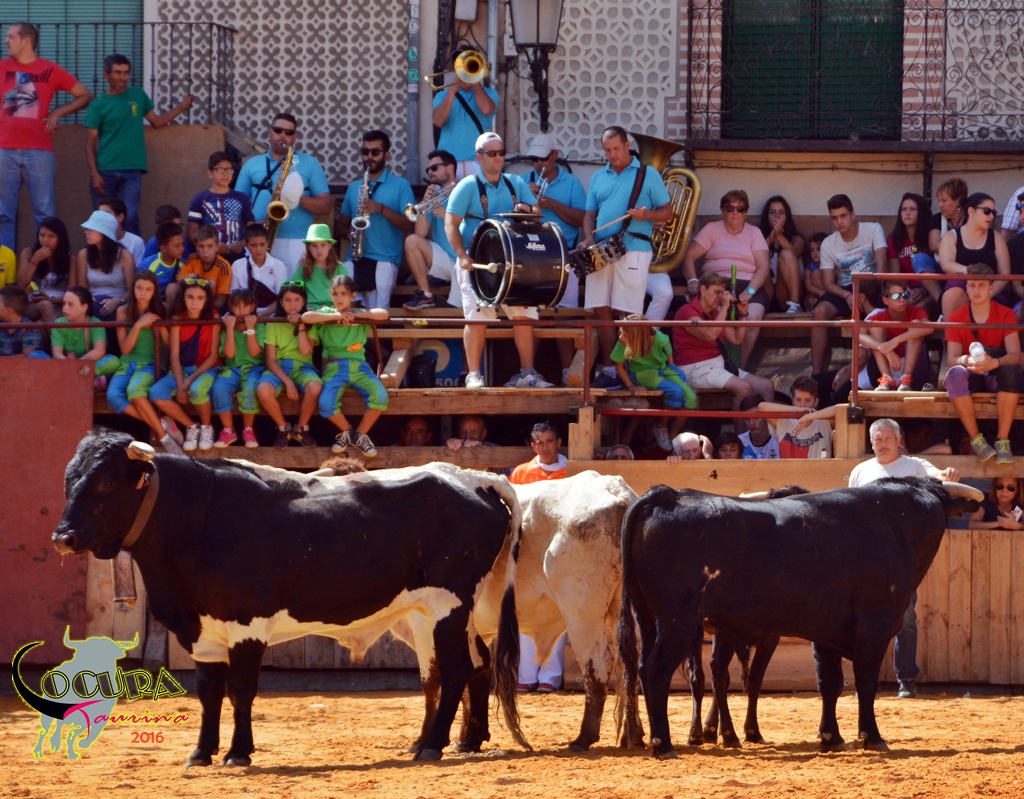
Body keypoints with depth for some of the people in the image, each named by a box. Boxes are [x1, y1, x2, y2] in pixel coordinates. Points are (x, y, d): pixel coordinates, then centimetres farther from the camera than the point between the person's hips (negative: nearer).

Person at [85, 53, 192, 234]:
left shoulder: (138, 95, 11)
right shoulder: (98, 105, 2)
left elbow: (156, 121, 22)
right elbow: (90, 143, 0)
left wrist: (181, 107, 16)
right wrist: (94, 174, -11)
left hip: (131, 172, 1)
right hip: (104, 172, -1)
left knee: (130, 218, -11)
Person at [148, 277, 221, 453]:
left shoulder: (213, 317, -6)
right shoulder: (178, 318, -2)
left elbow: (214, 355, -7)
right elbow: (174, 355, -5)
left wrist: (192, 378, -18)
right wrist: (180, 385, -18)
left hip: (207, 368, -3)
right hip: (182, 368, 3)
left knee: (197, 389, -39)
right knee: (156, 393, -26)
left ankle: (207, 427, -8)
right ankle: (191, 426, -4)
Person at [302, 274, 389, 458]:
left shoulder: (361, 314, 13)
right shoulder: (326, 312, 10)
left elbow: (383, 314, -5)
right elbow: (305, 317, -10)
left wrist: (355, 315, -8)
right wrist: (336, 316, -12)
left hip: (359, 365, 1)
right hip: (334, 367, -1)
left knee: (380, 396, -26)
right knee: (326, 403, -28)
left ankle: (360, 435, -2)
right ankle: (347, 432, 4)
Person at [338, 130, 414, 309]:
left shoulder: (400, 185, 7)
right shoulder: (354, 188, 21)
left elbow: (409, 225, -1)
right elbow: (342, 224, 25)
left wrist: (381, 209, -14)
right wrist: (349, 233, 1)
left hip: (384, 260, -4)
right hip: (355, 258, 4)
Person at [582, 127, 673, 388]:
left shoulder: (648, 175, 6)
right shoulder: (599, 177, 19)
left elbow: (667, 213, 5)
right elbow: (590, 214, 19)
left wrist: (647, 214, -15)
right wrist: (589, 238, -1)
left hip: (634, 251, -5)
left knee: (629, 314, -8)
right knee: (601, 312, 0)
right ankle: (609, 371, 4)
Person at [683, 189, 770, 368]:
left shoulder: (754, 233, 16)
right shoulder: (712, 229, 16)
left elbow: (764, 266, 4)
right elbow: (689, 256, 8)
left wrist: (748, 292, -14)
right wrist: (692, 281, -13)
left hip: (749, 286, 1)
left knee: (753, 315, -34)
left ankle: (740, 368, -26)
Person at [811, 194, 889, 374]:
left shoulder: (873, 230, -2)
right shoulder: (828, 244, 5)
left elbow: (882, 264, -13)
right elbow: (827, 283, 0)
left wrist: (874, 290, -29)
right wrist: (847, 296, -21)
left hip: (871, 287, -2)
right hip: (844, 290, 2)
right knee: (820, 311, -28)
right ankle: (817, 372, -29)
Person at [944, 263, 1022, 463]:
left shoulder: (1006, 315, -5)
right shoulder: (956, 318, -2)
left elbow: (1015, 356, -17)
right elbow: (951, 359, -11)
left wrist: (994, 363, -40)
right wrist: (966, 361, -36)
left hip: (996, 376, 0)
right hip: (971, 377, 0)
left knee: (1011, 371, -36)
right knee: (956, 373, -35)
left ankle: (1002, 440, -32)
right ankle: (976, 439, -29)